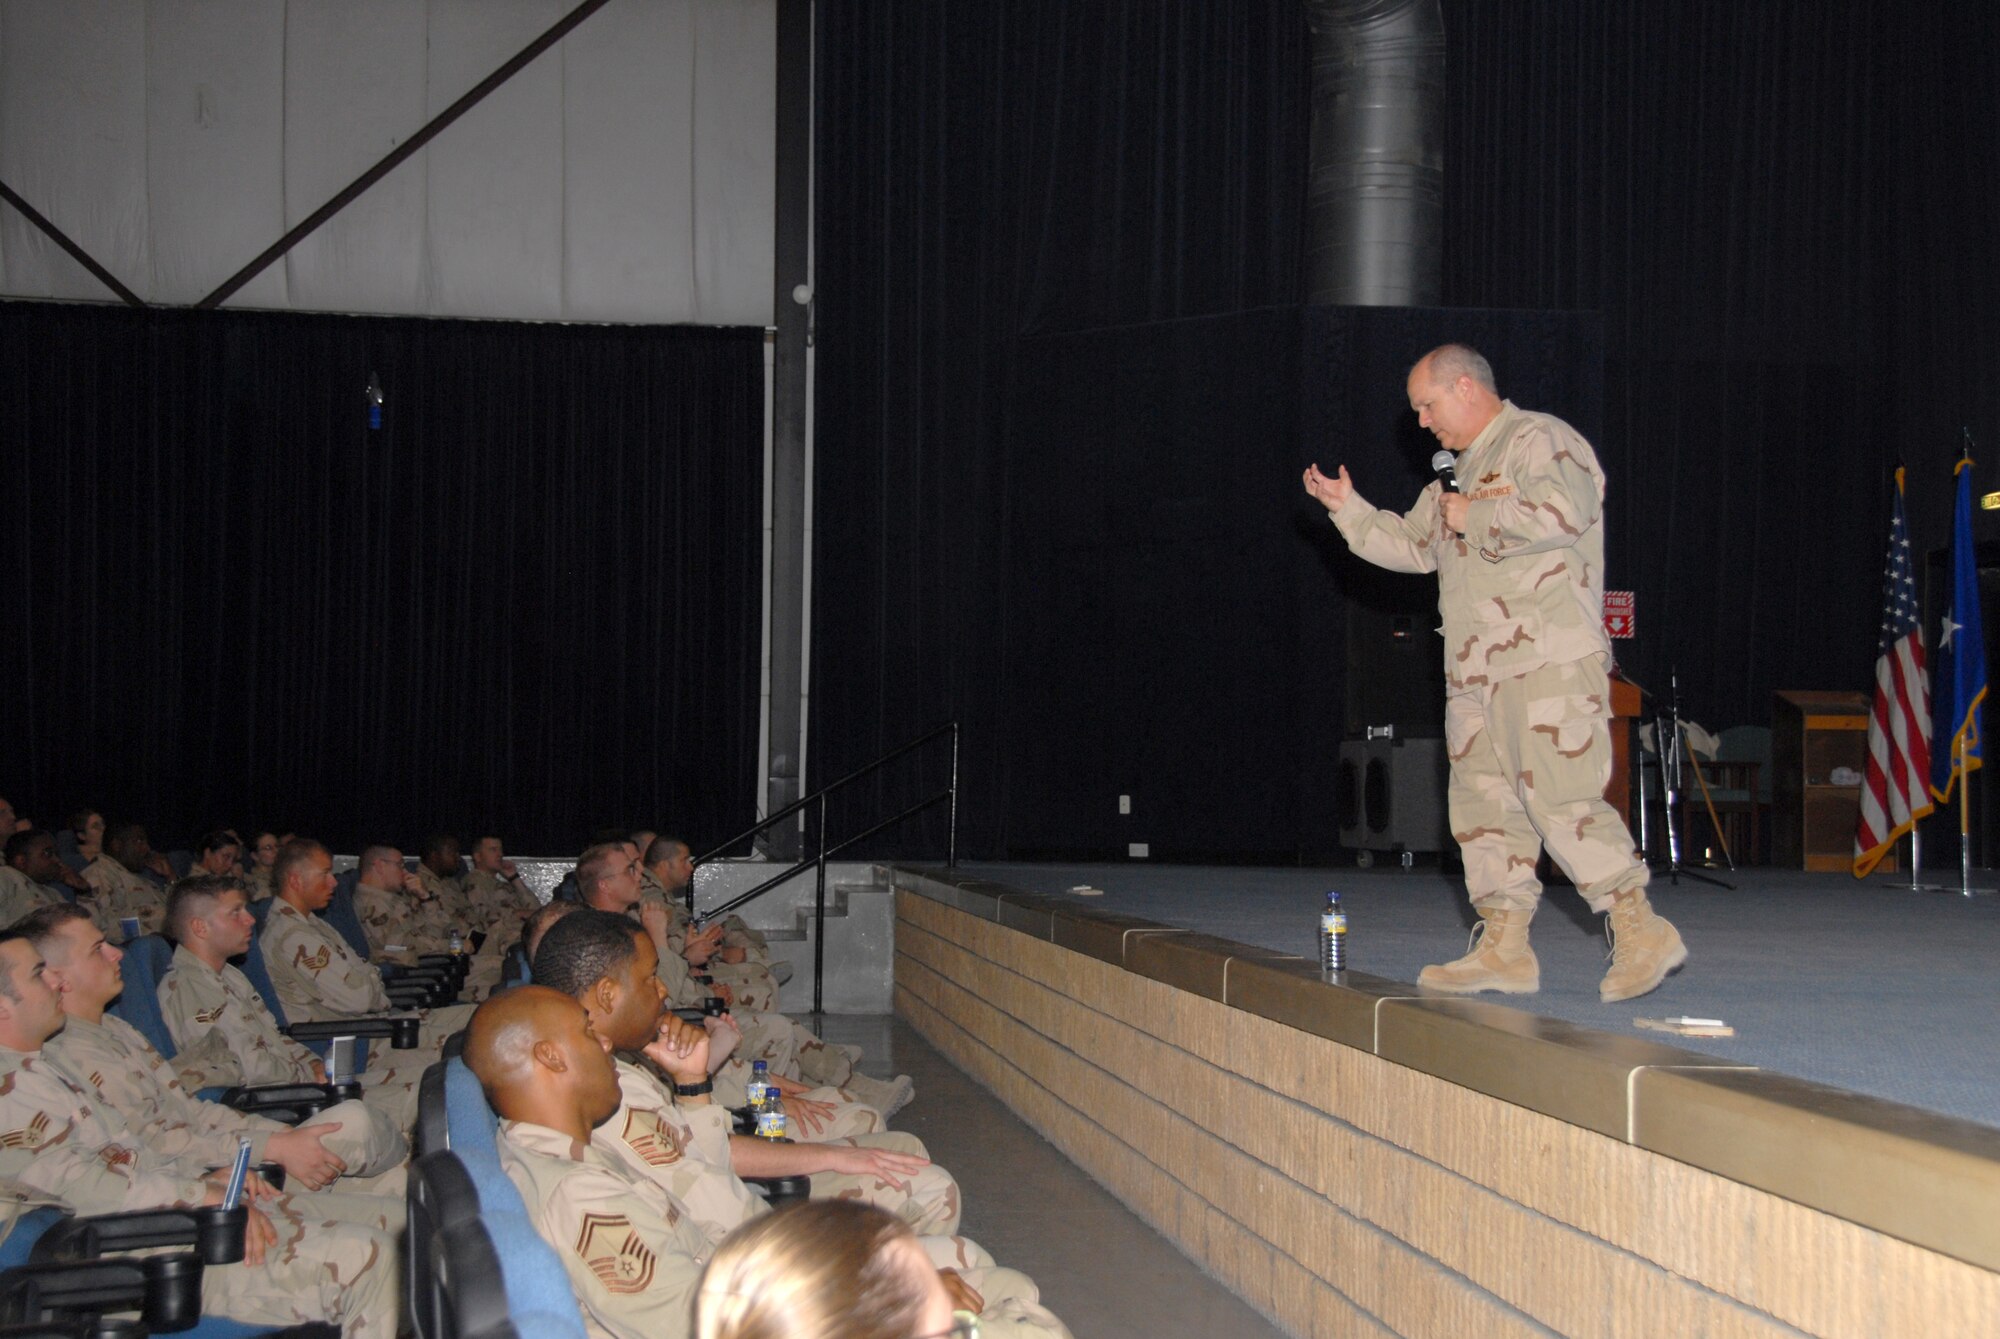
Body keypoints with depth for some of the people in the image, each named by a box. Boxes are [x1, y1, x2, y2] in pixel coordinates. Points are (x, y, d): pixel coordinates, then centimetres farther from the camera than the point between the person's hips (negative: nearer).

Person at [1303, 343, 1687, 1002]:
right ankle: (1503, 947, 11)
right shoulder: (1460, 472, 25)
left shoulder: (1540, 440, -5)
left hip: (1547, 660, -10)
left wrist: (1476, 518, -13)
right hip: (1476, 674, 10)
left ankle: (1640, 930, -7)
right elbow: (1412, 544, 33)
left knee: (1561, 800, -14)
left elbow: (1563, 511, -24)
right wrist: (1349, 509, 22)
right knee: (1482, 805, 6)